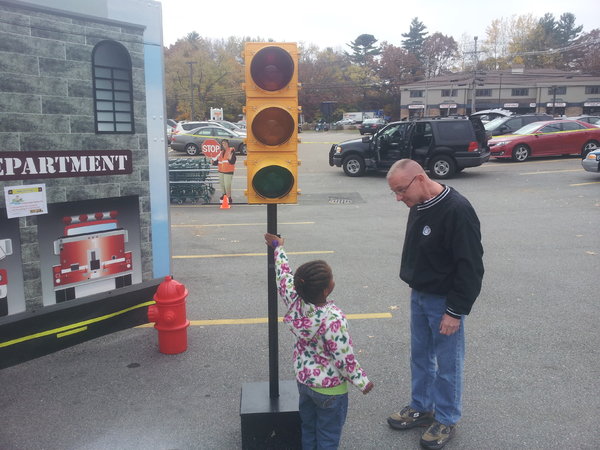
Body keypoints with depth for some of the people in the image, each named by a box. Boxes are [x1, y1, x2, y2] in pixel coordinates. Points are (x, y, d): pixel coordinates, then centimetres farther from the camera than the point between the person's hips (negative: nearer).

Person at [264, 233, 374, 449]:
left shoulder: (294, 301, -16)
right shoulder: (334, 319, -33)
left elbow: (283, 274, 2)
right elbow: (345, 359, -25)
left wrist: (277, 247, 17)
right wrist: (363, 382, -9)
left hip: (304, 380, 6)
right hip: (330, 388, -6)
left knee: (308, 431, 25)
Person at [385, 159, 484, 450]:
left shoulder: (457, 210, -24)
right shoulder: (419, 206, 1)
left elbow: (471, 266, -23)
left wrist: (456, 311, -20)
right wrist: (414, 284, 14)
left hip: (444, 302, -8)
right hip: (419, 295, 8)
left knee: (447, 364, 8)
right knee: (420, 356, 20)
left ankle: (446, 420, 27)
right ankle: (421, 408, 38)